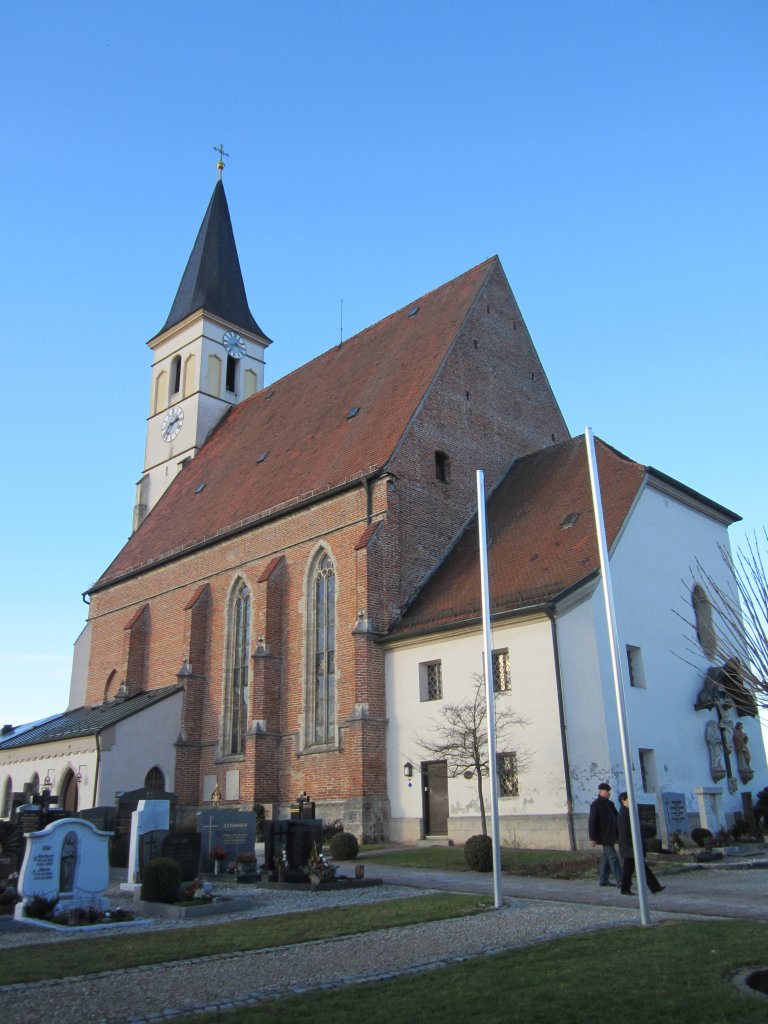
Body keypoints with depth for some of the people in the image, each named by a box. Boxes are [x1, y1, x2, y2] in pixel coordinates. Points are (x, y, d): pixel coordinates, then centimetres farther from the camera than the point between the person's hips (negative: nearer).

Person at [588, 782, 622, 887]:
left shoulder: (610, 804, 15)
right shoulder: (595, 804, -11)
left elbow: (616, 818, 22)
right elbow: (592, 822, -14)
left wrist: (618, 833, 17)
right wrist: (593, 837, -17)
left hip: (611, 835, 9)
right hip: (604, 836, -9)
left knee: (607, 857, 13)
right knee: (613, 857, -11)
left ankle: (603, 879, 20)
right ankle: (620, 880, -13)